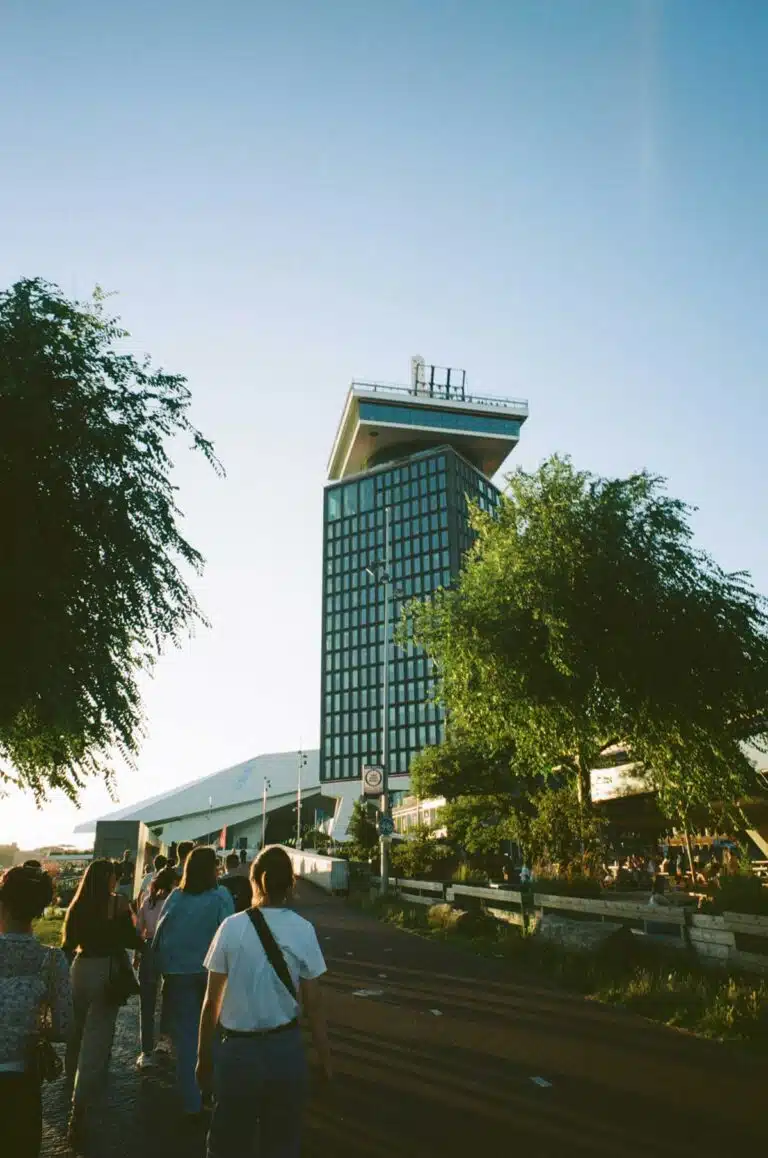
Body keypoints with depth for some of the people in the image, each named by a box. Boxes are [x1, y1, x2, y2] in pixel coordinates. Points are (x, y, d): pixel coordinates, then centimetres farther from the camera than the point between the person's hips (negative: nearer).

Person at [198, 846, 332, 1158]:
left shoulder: (231, 927, -8)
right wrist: (325, 1058, 6)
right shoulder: (303, 930, -8)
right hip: (284, 1050, 0)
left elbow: (211, 1002, -4)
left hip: (237, 1050, 0)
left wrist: (204, 1056, 8)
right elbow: (313, 1004, -6)